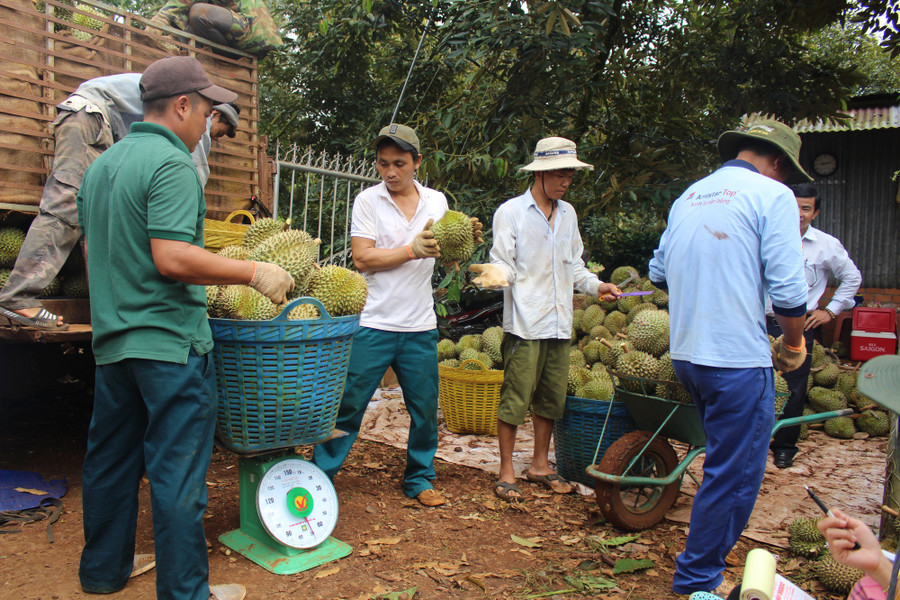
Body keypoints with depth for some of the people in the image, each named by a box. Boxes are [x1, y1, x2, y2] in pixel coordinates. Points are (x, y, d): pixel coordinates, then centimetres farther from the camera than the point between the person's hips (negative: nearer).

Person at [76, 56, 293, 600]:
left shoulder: (100, 166, 14)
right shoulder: (171, 163, -14)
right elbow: (173, 257, -24)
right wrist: (254, 272, -17)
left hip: (111, 341, 9)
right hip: (170, 341, -9)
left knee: (111, 463, 18)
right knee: (178, 473, 0)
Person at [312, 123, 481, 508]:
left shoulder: (436, 201, 9)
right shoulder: (368, 200, -1)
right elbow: (362, 259, -10)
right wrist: (411, 250, -17)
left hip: (420, 327, 3)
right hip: (373, 325, -3)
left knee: (425, 408, 10)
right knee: (347, 405, 1)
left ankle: (419, 479, 29)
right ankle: (319, 476, 18)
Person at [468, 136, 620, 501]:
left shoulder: (568, 214, 17)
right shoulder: (511, 212, -1)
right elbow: (504, 264, -4)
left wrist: (596, 285, 6)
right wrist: (496, 274, -26)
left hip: (559, 322, 6)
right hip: (524, 322, -6)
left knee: (551, 398, 12)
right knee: (515, 398, -4)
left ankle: (540, 464, 27)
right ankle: (507, 471, 10)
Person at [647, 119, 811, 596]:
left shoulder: (688, 196, 12)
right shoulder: (772, 195, -8)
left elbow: (658, 273, 15)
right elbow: (787, 288, -14)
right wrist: (792, 345, 2)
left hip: (685, 355, 8)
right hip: (738, 359, -8)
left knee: (726, 461, 27)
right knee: (734, 474, 6)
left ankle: (709, 554, 41)